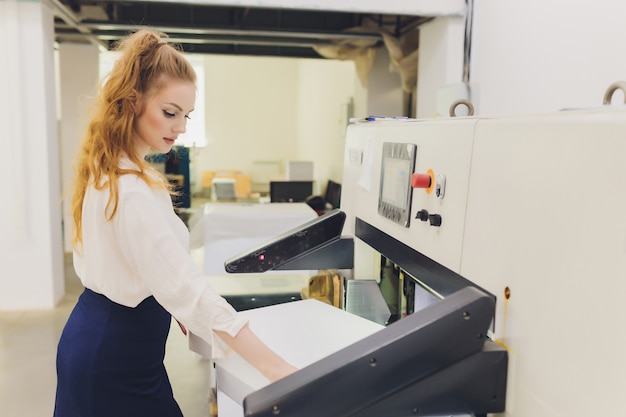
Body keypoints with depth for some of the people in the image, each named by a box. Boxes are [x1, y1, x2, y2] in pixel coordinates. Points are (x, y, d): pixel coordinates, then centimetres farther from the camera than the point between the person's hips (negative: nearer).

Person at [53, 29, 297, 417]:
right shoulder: (132, 189, -29)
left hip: (95, 335, 10)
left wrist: (170, 308, 15)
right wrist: (277, 369, -39)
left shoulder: (105, 168, 2)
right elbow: (188, 286, -37)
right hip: (118, 358, -9)